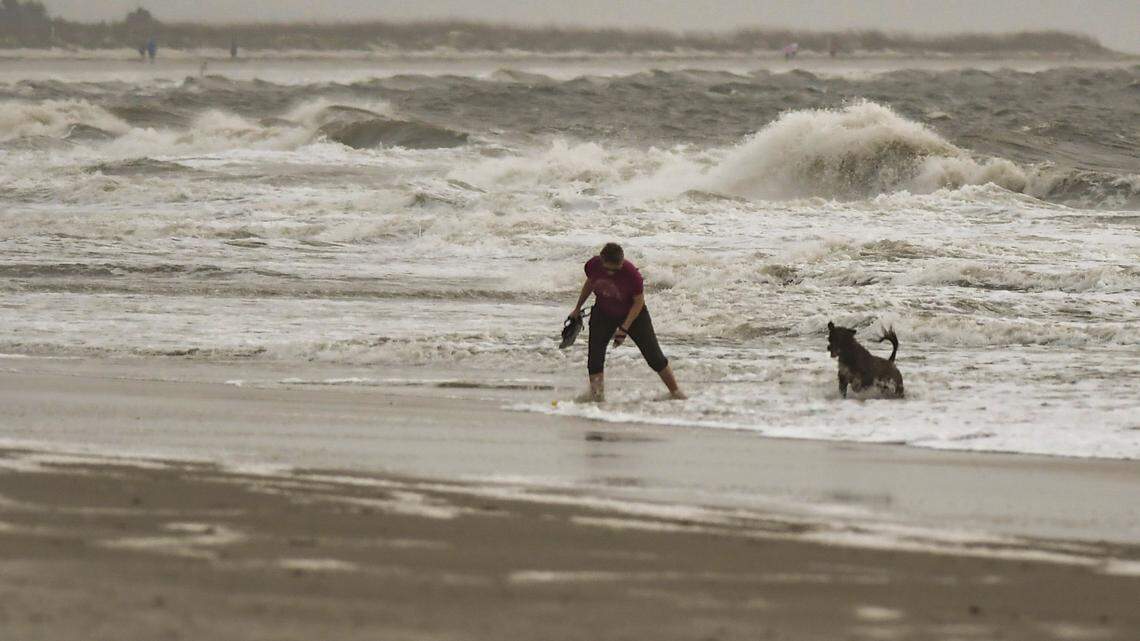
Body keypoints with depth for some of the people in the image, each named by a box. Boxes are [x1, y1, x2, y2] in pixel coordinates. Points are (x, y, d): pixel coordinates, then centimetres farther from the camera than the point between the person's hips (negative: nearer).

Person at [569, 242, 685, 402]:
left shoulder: (631, 274, -33)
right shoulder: (593, 266, -20)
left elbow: (639, 302, -20)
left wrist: (624, 329, -23)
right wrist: (578, 308, 16)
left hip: (632, 313, -3)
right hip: (603, 314, 3)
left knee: (654, 356, 0)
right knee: (595, 357, -10)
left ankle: (675, 392, 16)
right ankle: (596, 397, -3)